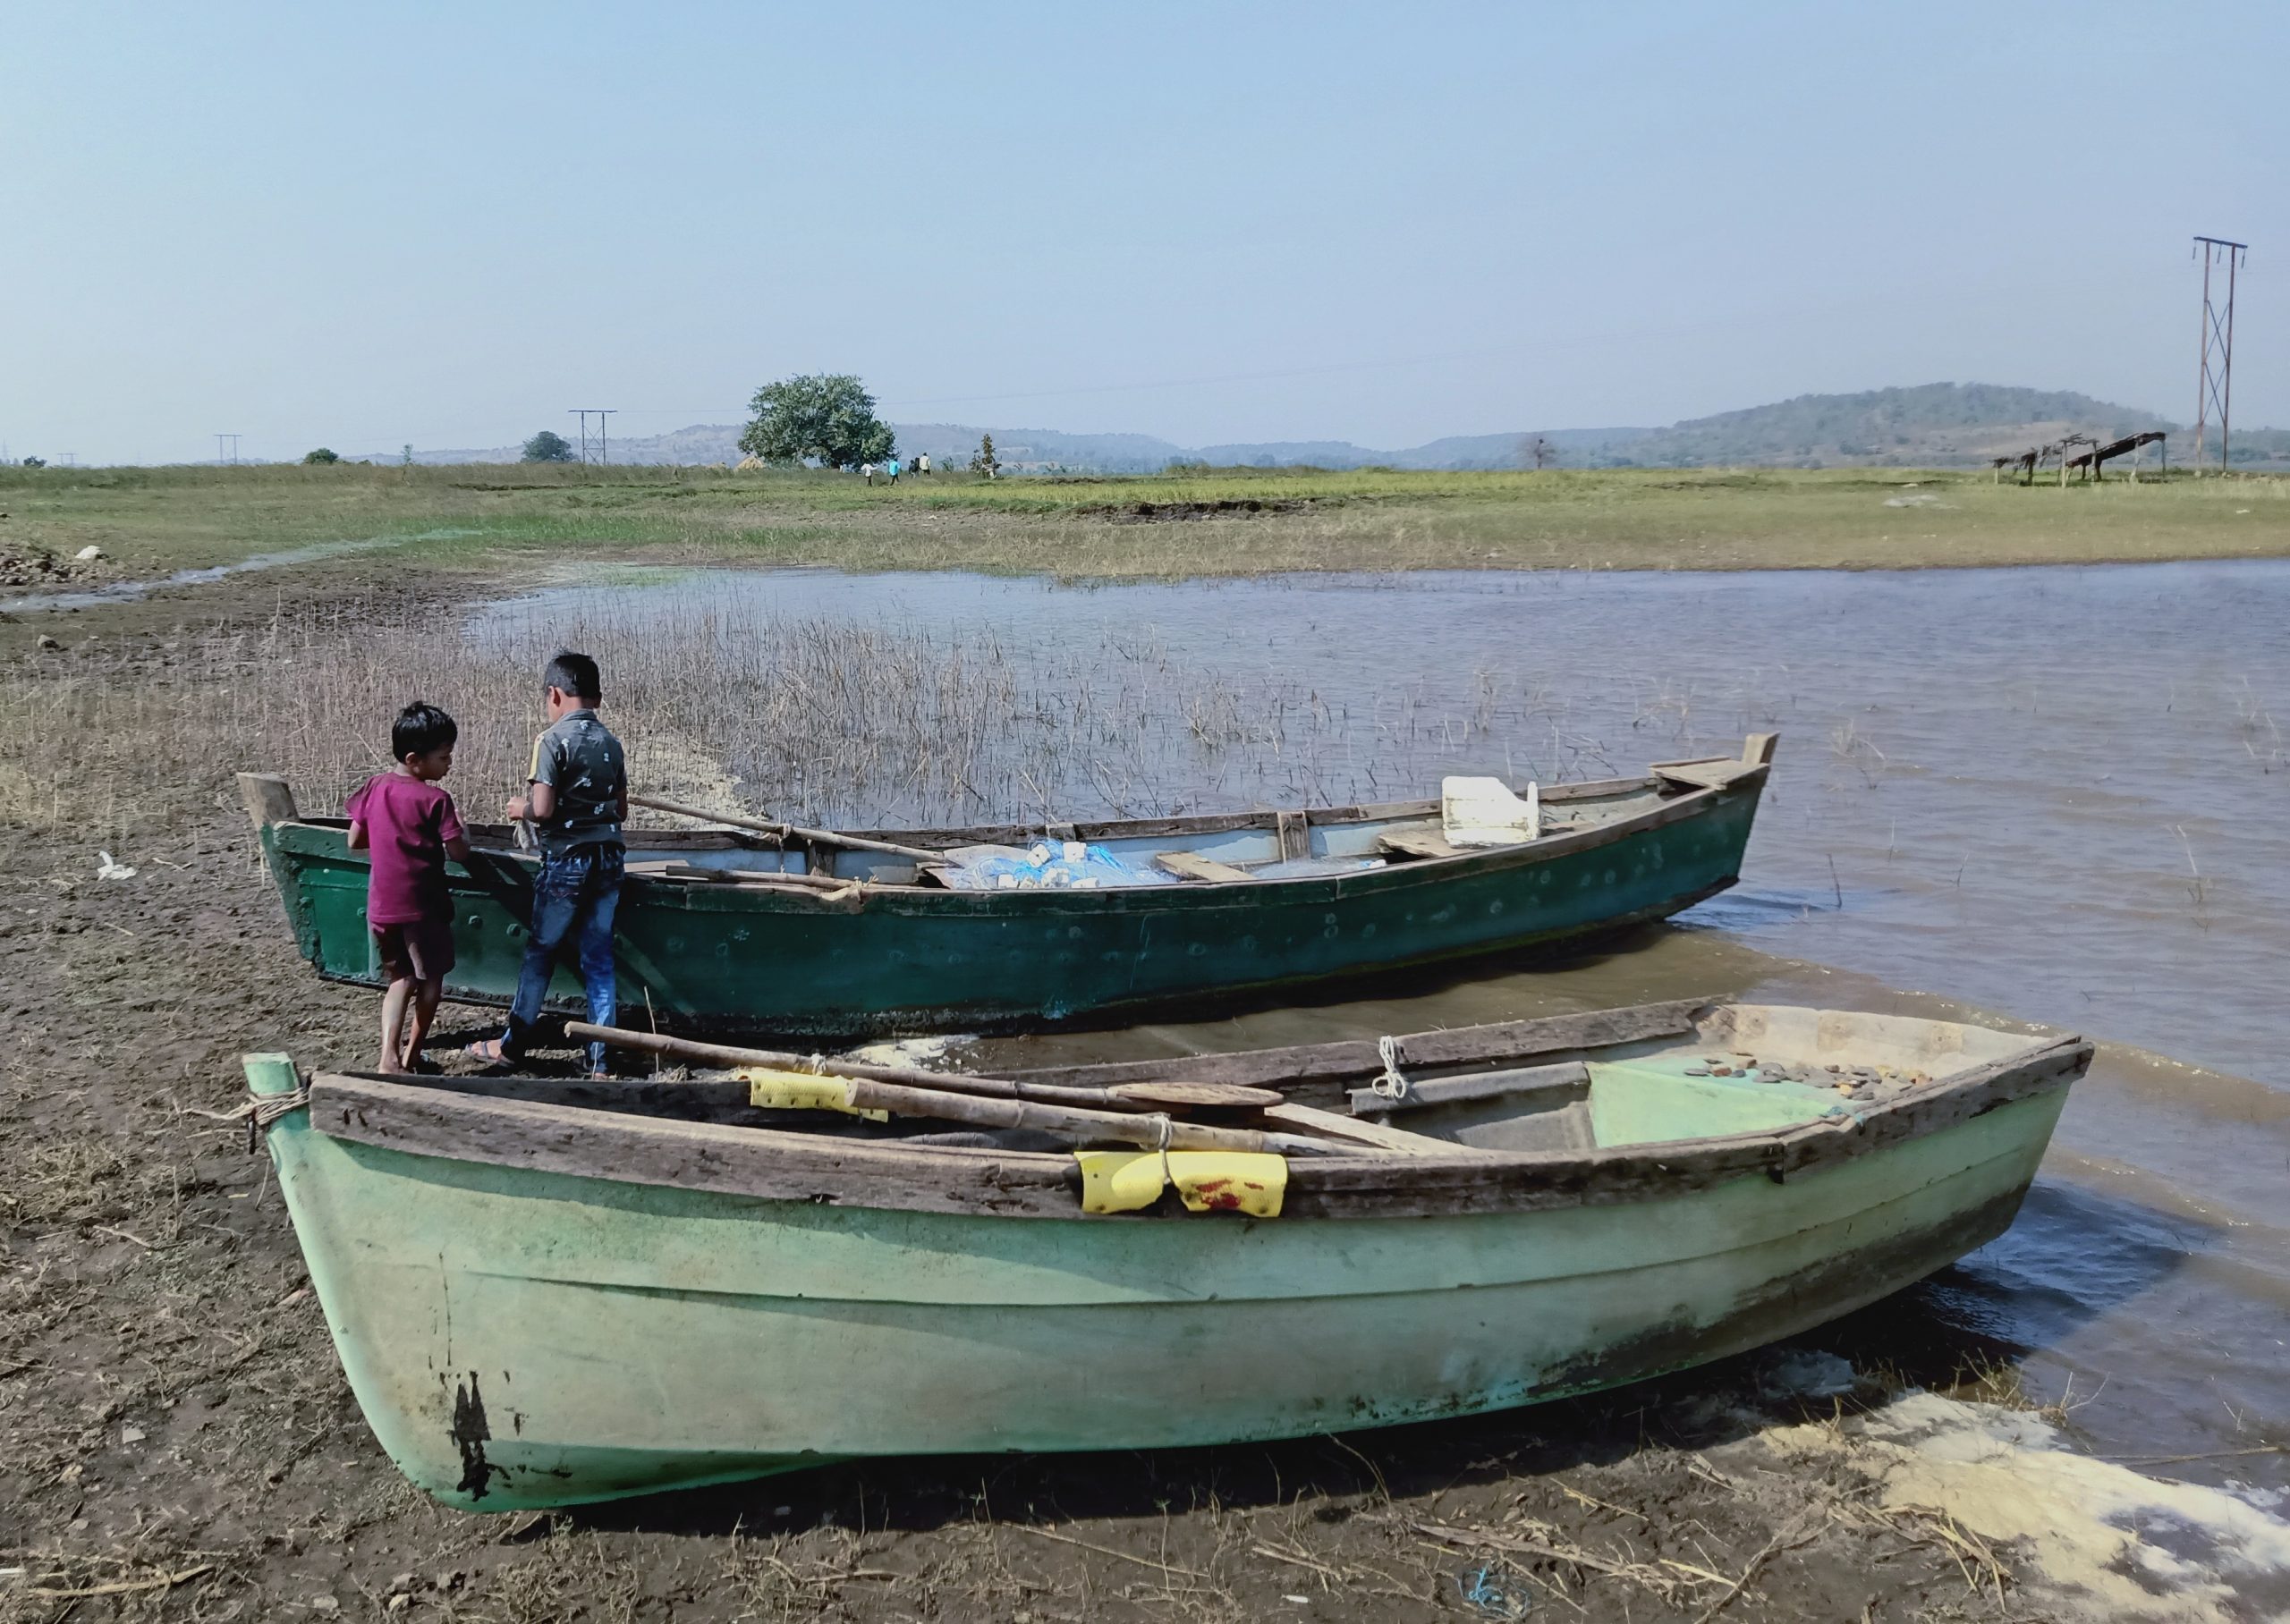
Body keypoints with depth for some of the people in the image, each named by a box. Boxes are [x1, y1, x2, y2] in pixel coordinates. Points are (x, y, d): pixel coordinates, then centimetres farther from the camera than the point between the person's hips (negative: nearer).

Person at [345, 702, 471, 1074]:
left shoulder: (374, 787, 2)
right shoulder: (435, 799, -15)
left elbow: (354, 842, 8)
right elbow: (459, 854, -14)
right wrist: (459, 828, 6)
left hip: (381, 905, 5)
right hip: (421, 905, -5)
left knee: (401, 978, 16)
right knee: (430, 980, 14)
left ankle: (389, 1056, 0)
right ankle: (412, 1055, 21)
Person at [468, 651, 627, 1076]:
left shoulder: (553, 741, -11)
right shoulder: (611, 743, 8)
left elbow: (542, 809, -17)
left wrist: (520, 808, 3)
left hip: (567, 860, -5)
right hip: (609, 857, 5)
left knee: (541, 950, 10)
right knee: (598, 958, 8)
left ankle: (513, 1044, 23)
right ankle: (601, 1060, 8)